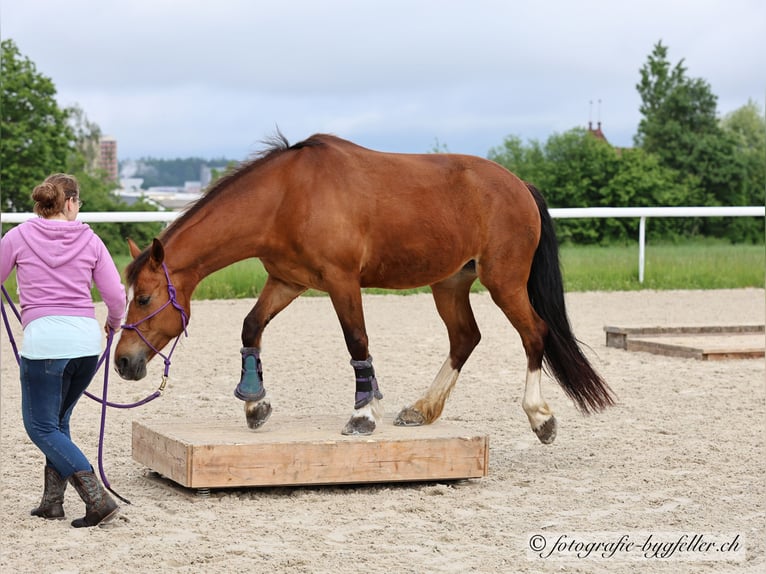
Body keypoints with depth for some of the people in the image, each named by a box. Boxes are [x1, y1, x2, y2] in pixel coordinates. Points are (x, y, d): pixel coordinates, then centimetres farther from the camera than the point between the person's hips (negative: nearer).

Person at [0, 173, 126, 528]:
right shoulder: (90, 240, 7)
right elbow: (116, 296, 5)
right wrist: (114, 322, 27)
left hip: (43, 338, -4)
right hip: (87, 338, 4)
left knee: (41, 427, 3)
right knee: (58, 420, 21)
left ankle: (98, 499, -10)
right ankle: (53, 500, 17)